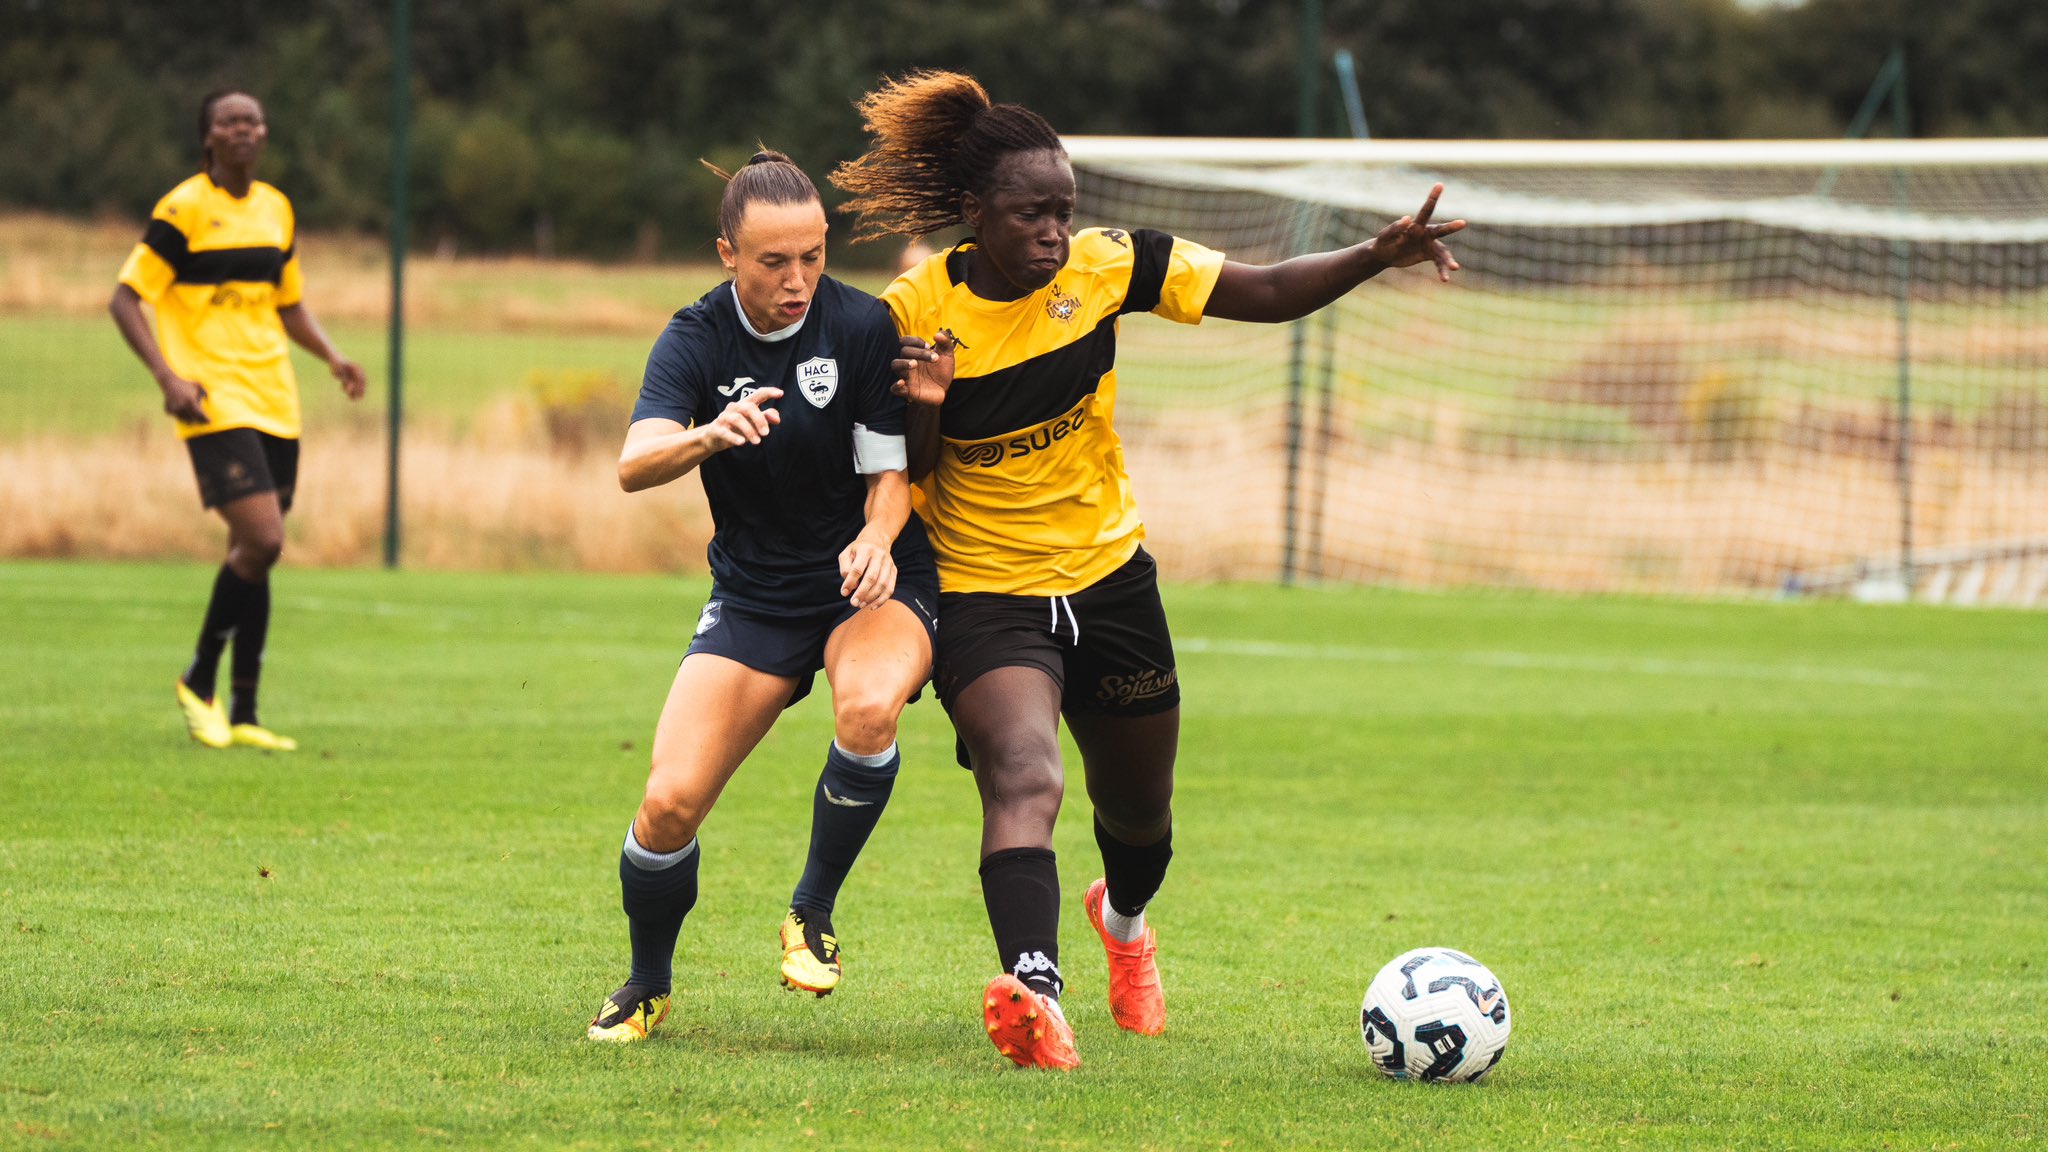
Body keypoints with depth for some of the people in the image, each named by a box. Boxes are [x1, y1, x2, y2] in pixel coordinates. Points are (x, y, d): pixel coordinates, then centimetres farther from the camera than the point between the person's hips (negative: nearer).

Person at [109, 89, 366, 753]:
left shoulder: (276, 209, 14)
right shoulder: (184, 210, -7)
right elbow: (125, 300, -7)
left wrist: (331, 357, 9)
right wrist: (167, 375, -19)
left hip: (275, 403, 7)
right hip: (215, 402, -7)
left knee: (254, 552, 6)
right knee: (261, 540, -18)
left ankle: (243, 716, 12)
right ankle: (199, 682, 1)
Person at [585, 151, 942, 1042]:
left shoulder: (866, 327, -12)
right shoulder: (696, 339, -8)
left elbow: (892, 472, -5)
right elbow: (633, 466, -23)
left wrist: (878, 540, -27)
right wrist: (710, 435, -45)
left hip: (873, 584, -1)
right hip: (753, 596, 2)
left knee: (867, 708, -36)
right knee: (669, 804, -13)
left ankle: (813, 912, -12)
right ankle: (648, 985, 16)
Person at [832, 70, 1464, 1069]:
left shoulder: (1106, 268, -9)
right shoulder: (916, 311, -15)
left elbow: (1270, 293, -8)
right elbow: (902, 474, -6)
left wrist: (1376, 257, -24)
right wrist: (923, 416, -28)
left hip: (1107, 577, 4)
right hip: (983, 598, -4)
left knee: (1138, 808, 20)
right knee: (1024, 779, -31)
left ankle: (1125, 921, 56)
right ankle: (1032, 988, -50)